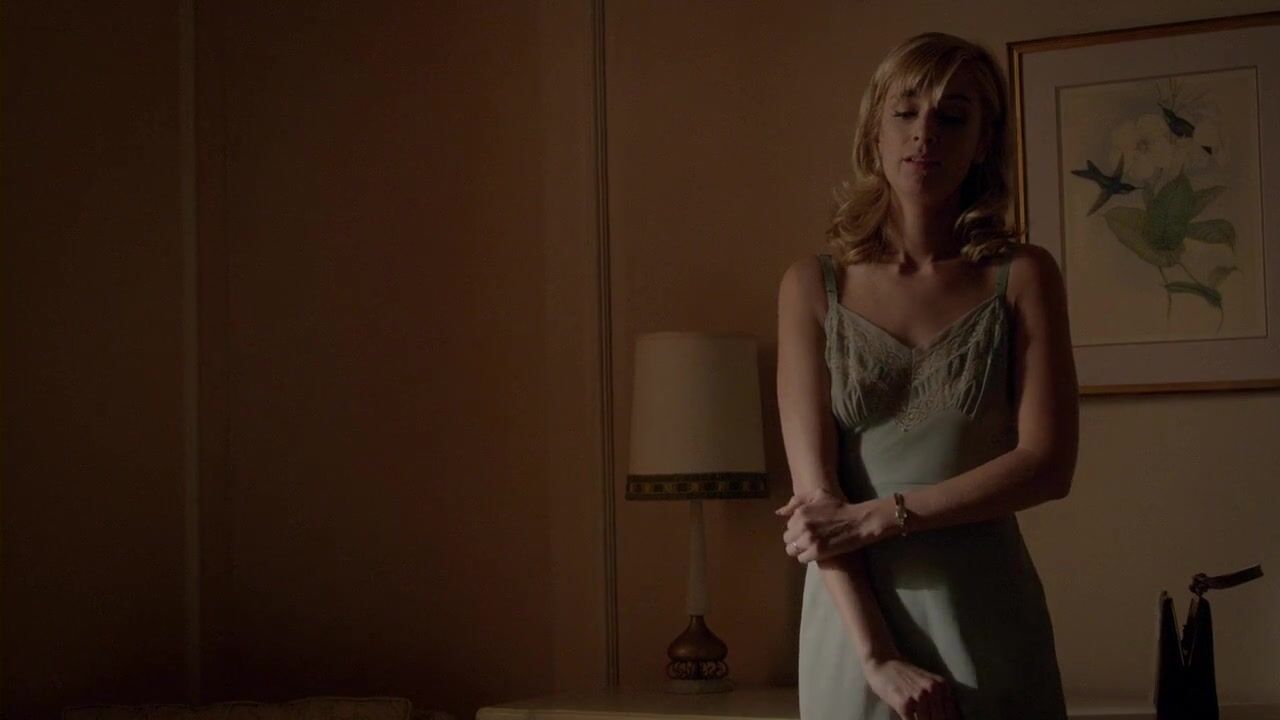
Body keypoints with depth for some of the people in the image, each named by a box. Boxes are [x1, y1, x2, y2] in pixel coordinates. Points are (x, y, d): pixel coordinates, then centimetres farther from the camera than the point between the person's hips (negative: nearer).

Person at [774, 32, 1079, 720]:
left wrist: (878, 516, -14)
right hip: (854, 611, 0)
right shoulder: (814, 287, 0)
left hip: (985, 612, 0)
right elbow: (814, 490, -7)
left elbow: (1048, 463, -7)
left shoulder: (1022, 276, 0)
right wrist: (878, 657, -15)